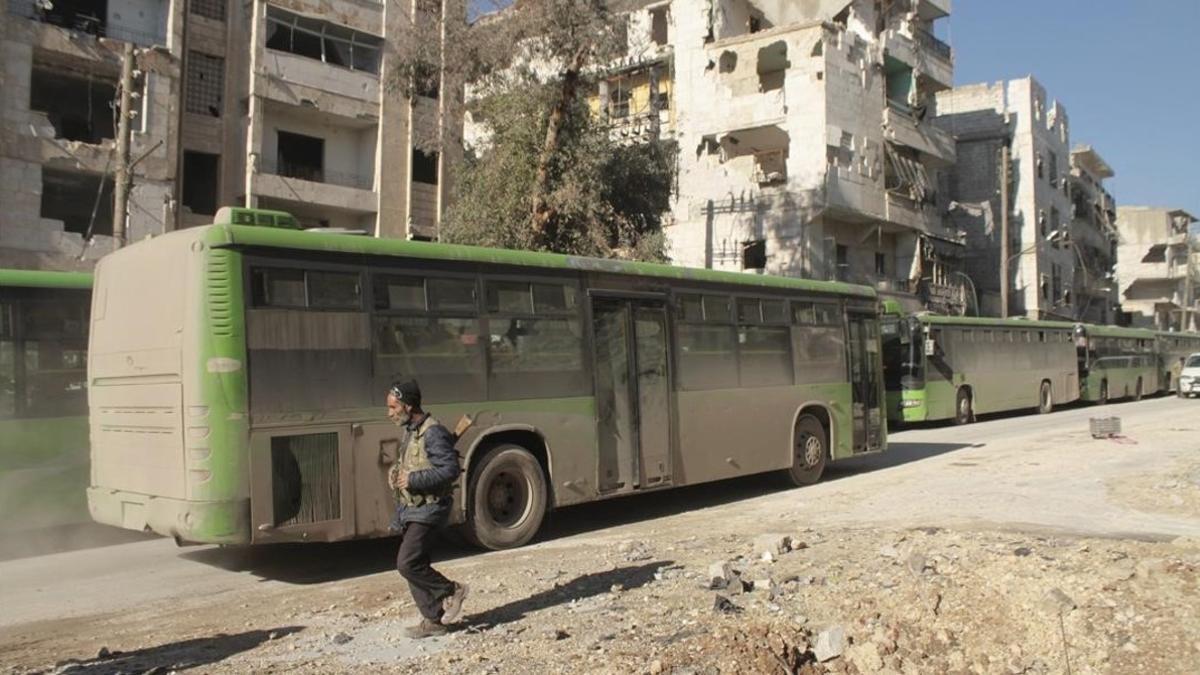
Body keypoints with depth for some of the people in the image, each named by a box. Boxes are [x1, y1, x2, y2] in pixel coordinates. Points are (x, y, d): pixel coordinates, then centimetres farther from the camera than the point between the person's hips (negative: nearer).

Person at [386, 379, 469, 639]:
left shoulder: (433, 432, -17)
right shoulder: (413, 431, 14)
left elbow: (450, 469, -23)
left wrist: (413, 480, -23)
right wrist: (397, 473, 8)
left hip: (427, 510, -10)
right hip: (411, 510, 10)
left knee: (407, 564, -15)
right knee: (413, 566, 10)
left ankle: (451, 591, 4)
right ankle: (433, 620, 18)